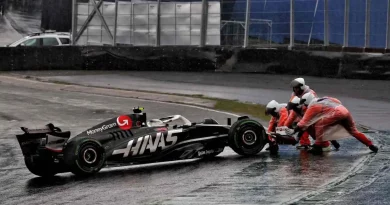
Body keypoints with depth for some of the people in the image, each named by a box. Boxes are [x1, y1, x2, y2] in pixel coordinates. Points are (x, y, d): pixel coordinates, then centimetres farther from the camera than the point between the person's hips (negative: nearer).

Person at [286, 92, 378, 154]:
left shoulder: (313, 106, 7)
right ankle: (371, 145, 18)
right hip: (346, 111, 8)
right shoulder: (324, 99, 28)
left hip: (337, 113, -8)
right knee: (354, 131, 19)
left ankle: (318, 147, 0)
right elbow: (337, 101, 34)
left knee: (319, 125, 3)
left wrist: (294, 131, 12)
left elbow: (305, 121, 7)